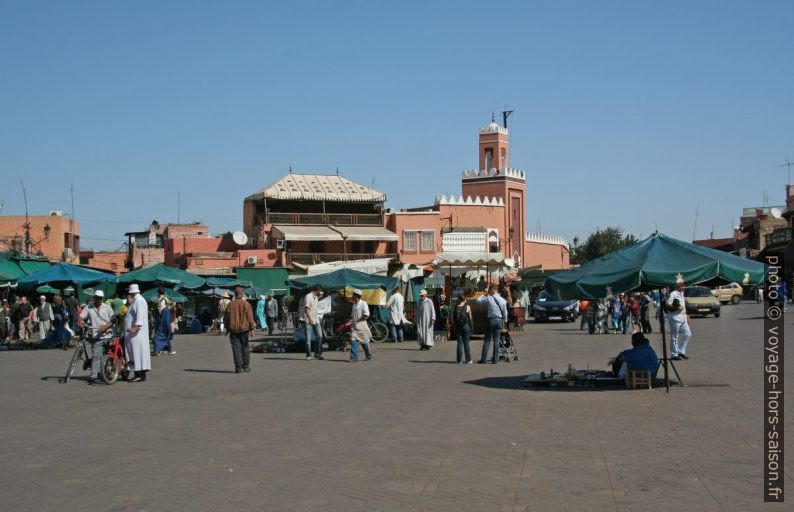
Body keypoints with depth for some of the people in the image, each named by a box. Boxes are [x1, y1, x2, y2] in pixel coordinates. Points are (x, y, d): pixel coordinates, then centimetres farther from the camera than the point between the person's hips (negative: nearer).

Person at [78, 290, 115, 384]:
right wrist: (80, 321, -24)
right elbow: (81, 316, 0)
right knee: (96, 356, -3)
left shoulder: (107, 308, 6)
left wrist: (106, 326, -17)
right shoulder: (88, 308, 8)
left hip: (107, 335, 0)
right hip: (96, 337, 0)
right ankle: (93, 376, 4)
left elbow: (113, 321, 0)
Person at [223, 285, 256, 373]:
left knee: (236, 348, 2)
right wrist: (252, 328, 0)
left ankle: (238, 367, -2)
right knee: (245, 348, 10)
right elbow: (250, 317, -7)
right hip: (244, 329, -2)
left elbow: (226, 318, 8)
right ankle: (246, 366, 13)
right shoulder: (245, 303, -6)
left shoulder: (230, 304, 2)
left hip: (233, 329, 2)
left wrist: (227, 329, 18)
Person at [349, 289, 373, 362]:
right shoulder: (354, 304, 14)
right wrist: (351, 319, 8)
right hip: (354, 326, 6)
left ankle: (369, 356, 20)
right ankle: (354, 357, -8)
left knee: (364, 342, 5)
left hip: (361, 325, -6)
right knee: (353, 341, -7)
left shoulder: (363, 304, -8)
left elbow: (366, 315, -17)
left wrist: (358, 320, -16)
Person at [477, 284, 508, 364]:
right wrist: (504, 321, 20)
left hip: (491, 320, -3)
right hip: (499, 320, 3)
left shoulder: (488, 298, -7)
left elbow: (478, 300, 4)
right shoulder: (503, 300, 4)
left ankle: (483, 359, 3)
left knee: (487, 340, 3)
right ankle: (495, 359, 5)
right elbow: (505, 313, 8)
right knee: (496, 340, 5)